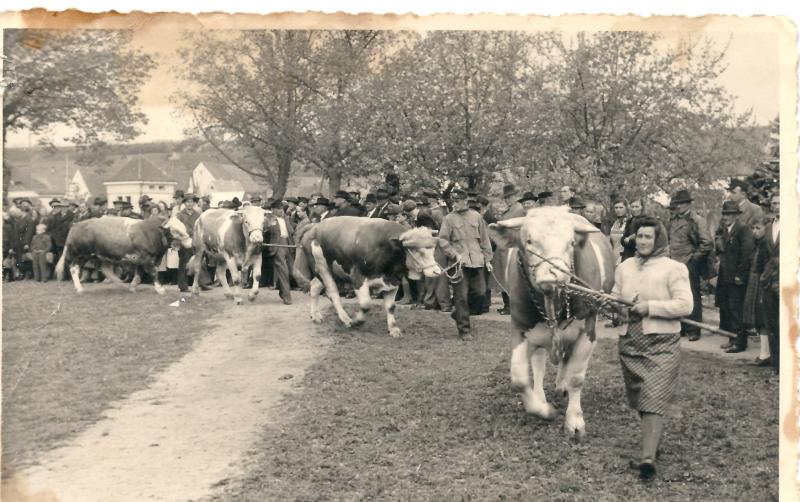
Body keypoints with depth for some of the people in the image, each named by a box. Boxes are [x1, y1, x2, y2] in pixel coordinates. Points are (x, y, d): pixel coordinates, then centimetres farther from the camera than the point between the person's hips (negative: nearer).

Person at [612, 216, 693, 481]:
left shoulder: (673, 269, -5)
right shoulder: (624, 267, 12)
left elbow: (685, 306, -12)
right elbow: (615, 297, 22)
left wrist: (650, 307, -17)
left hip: (661, 343, -6)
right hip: (629, 342, 6)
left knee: (654, 401, -11)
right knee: (639, 399, 15)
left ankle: (648, 457, -15)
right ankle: (653, 442, 33)